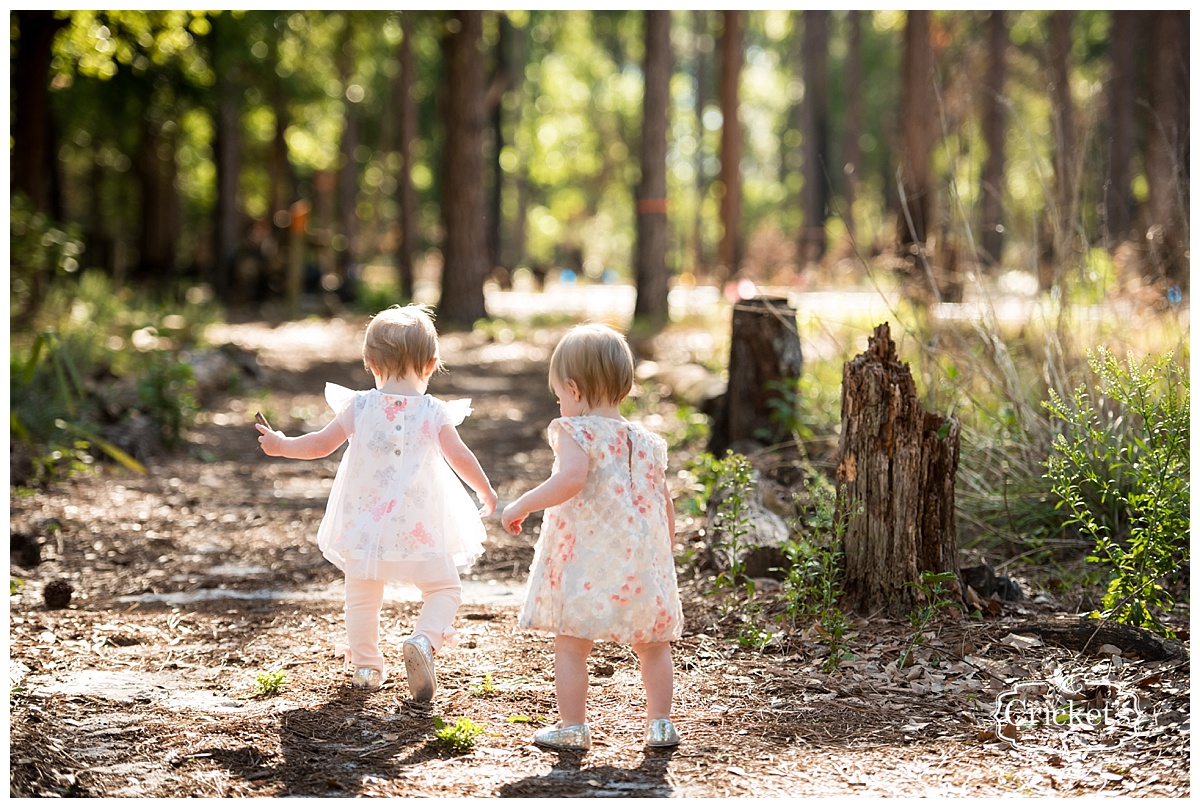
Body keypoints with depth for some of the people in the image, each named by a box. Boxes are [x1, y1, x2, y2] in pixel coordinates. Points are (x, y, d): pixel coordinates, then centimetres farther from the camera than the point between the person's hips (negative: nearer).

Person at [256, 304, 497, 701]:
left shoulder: (360, 407, -4)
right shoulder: (434, 412, -9)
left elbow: (321, 444, 2)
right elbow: (458, 455, -10)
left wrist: (282, 445, 20)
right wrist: (486, 492, 6)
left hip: (365, 524, 2)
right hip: (418, 526, -2)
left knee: (361, 597, 18)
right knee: (443, 589, 10)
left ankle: (366, 668, 21)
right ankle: (424, 640, -15)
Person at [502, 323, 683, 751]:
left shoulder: (576, 431, -8)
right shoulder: (648, 442, 11)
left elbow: (571, 479, -26)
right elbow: (665, 506, 13)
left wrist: (521, 506, -16)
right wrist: (664, 556, 24)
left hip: (584, 563, -6)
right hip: (643, 564, 6)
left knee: (571, 646, 3)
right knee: (652, 644, 16)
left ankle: (572, 727, 4)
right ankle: (660, 724, 20)